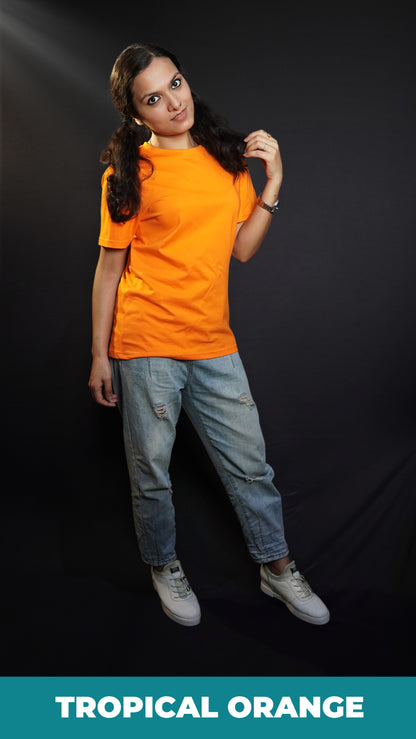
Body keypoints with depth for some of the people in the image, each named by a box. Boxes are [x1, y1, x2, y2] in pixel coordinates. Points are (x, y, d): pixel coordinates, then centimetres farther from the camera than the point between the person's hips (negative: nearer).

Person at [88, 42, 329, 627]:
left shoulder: (228, 155, 8)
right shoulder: (129, 173, -5)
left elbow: (243, 249, 8)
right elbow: (110, 267, -3)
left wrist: (273, 182, -1)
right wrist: (100, 354, -3)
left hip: (214, 343, 4)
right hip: (146, 345, -3)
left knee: (250, 465, 12)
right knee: (151, 473, 10)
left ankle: (277, 568, 32)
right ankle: (164, 568, 36)